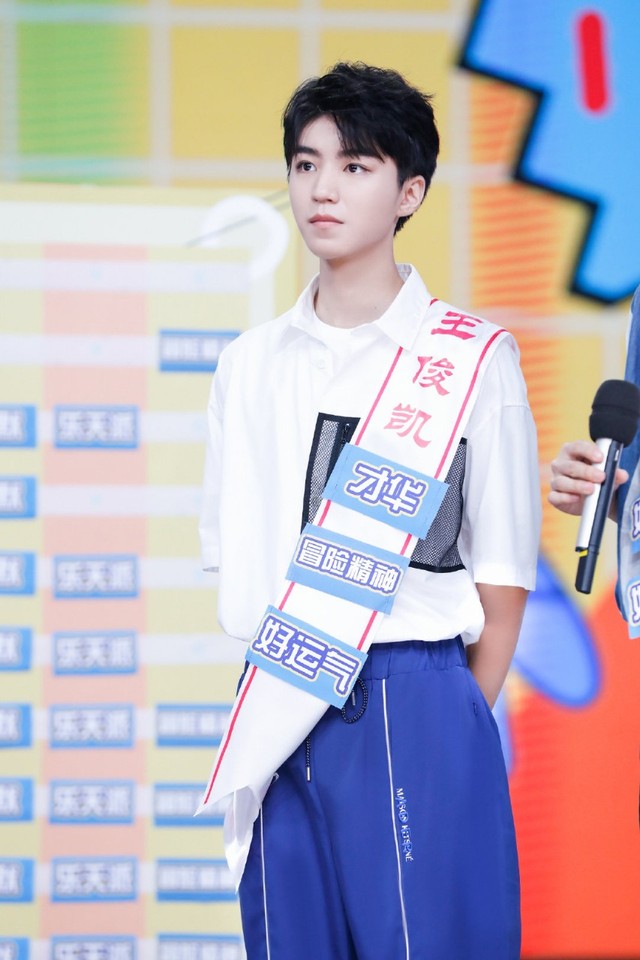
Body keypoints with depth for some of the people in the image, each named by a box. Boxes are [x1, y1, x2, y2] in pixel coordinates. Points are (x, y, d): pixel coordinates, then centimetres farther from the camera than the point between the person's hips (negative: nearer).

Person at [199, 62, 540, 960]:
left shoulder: (472, 359, -3)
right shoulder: (251, 364, 10)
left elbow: (505, 574, -1)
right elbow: (230, 551, 14)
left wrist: (460, 721, -2)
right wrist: (279, 690, 5)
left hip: (417, 711, -4)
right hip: (282, 720, 4)